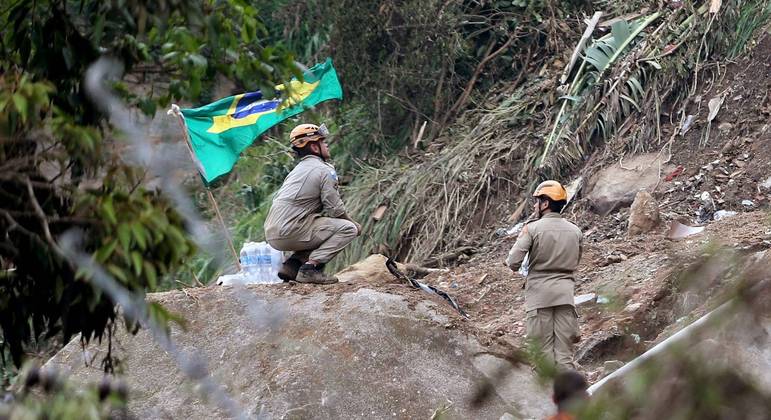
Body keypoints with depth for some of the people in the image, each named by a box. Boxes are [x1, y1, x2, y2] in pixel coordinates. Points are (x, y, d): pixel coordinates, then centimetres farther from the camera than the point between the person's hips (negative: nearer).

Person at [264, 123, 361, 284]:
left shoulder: (298, 169, 23)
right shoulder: (324, 170, -5)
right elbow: (335, 210, -7)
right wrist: (353, 223, 11)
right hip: (290, 232, -9)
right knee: (348, 229, -6)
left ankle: (291, 265, 12)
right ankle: (311, 268, -16)